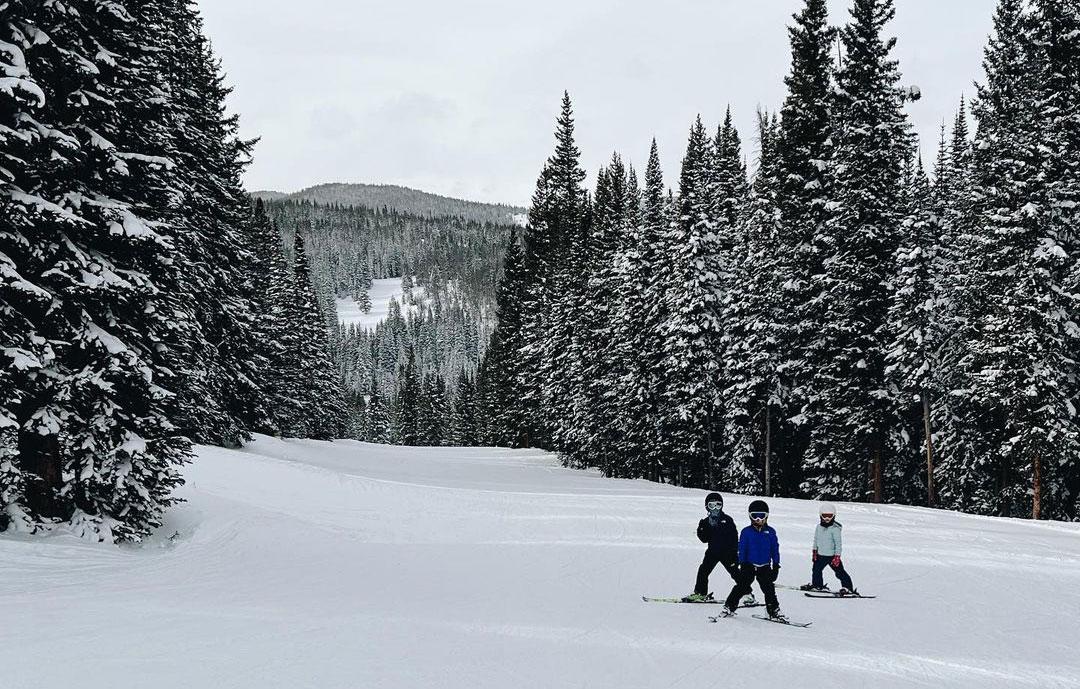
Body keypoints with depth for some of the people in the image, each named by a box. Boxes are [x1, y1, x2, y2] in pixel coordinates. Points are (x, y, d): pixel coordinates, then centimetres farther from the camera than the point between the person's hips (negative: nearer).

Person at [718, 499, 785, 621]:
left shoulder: (770, 532, 4)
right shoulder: (746, 532, -1)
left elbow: (775, 549, 9)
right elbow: (742, 549, 0)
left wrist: (776, 564, 6)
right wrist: (742, 564, -4)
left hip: (765, 566, 2)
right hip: (749, 565, -2)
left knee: (769, 589, 3)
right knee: (741, 587, -6)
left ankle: (774, 611, 14)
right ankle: (729, 607, 0)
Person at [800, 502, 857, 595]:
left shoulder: (835, 528, -17)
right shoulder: (819, 527, 3)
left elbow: (838, 543, -17)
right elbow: (816, 539, 16)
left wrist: (837, 556, -20)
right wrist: (815, 551, 16)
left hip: (832, 555, -7)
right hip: (821, 555, 7)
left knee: (839, 572, -8)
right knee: (816, 569, 21)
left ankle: (848, 588, -5)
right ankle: (817, 585, 41)